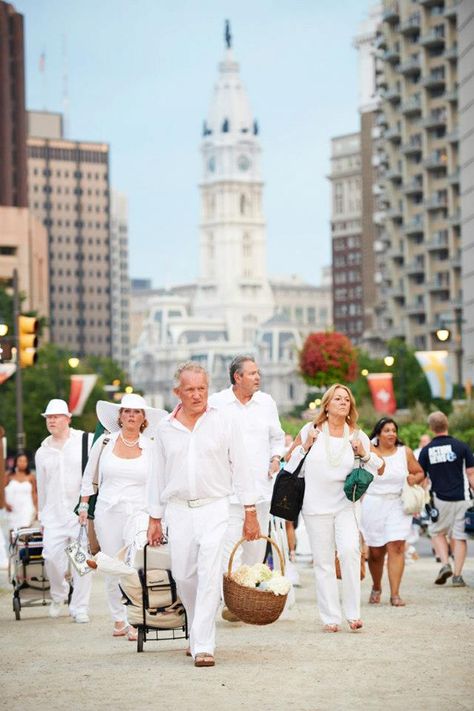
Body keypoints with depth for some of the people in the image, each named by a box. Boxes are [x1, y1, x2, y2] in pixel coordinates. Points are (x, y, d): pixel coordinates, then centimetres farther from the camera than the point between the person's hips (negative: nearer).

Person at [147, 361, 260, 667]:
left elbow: (241, 468, 2)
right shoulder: (166, 428, 7)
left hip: (214, 507, -3)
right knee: (184, 577, 5)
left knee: (209, 576, -13)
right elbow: (159, 475, 14)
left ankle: (203, 646, -13)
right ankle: (198, 632, 27)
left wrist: (250, 512, -1)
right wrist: (155, 518, 13)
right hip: (178, 510, 3)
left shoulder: (225, 421, 0)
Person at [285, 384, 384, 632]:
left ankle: (353, 612, -11)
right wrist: (305, 446, -6)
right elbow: (290, 461, 9)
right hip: (316, 506, 0)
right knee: (323, 561, 2)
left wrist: (364, 454, -5)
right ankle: (330, 618, 9)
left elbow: (380, 468, 12)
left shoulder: (358, 436, 6)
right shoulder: (311, 430, 3)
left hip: (345, 504, 0)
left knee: (350, 550, -20)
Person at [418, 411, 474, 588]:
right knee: (459, 536, 7)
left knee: (437, 532, 18)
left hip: (440, 499, 0)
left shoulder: (426, 451, 0)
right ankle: (457, 575, 4)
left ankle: (445, 564, -2)